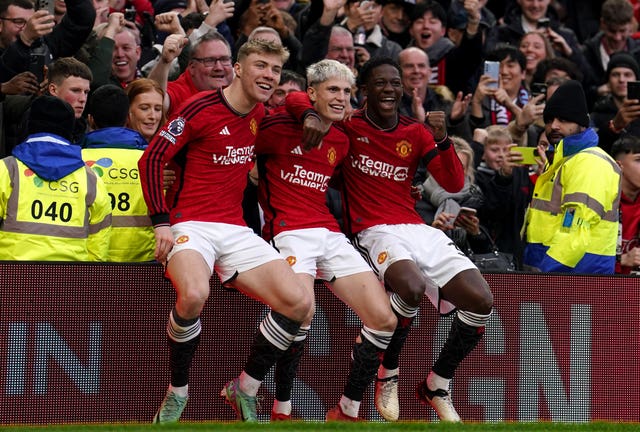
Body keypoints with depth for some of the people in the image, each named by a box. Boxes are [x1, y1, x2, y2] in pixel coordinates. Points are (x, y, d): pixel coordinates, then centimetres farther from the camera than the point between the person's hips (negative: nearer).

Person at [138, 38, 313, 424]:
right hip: (191, 226, -7)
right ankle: (177, 395, -16)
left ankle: (245, 390, 7)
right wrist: (161, 222, -13)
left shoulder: (260, 114, 11)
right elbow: (152, 158, -7)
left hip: (237, 231, 7)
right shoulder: (201, 108, -8)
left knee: (300, 304, -11)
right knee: (194, 294, -38)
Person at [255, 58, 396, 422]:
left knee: (383, 319, -7)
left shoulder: (341, 141, 16)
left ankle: (348, 411, 5)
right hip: (289, 229, -7)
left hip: (330, 234, 7)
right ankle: (282, 409, -15)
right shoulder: (279, 127, -2)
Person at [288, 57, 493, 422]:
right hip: (375, 231, -5)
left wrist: (442, 140, -8)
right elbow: (295, 99, 1)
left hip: (418, 229, 5)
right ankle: (388, 374, -11)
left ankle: (437, 385, 8)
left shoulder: (416, 132, 13)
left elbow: (454, 184, 7)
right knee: (412, 287, -38)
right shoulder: (349, 125, 3)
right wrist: (311, 115, -21)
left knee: (481, 301, -13)